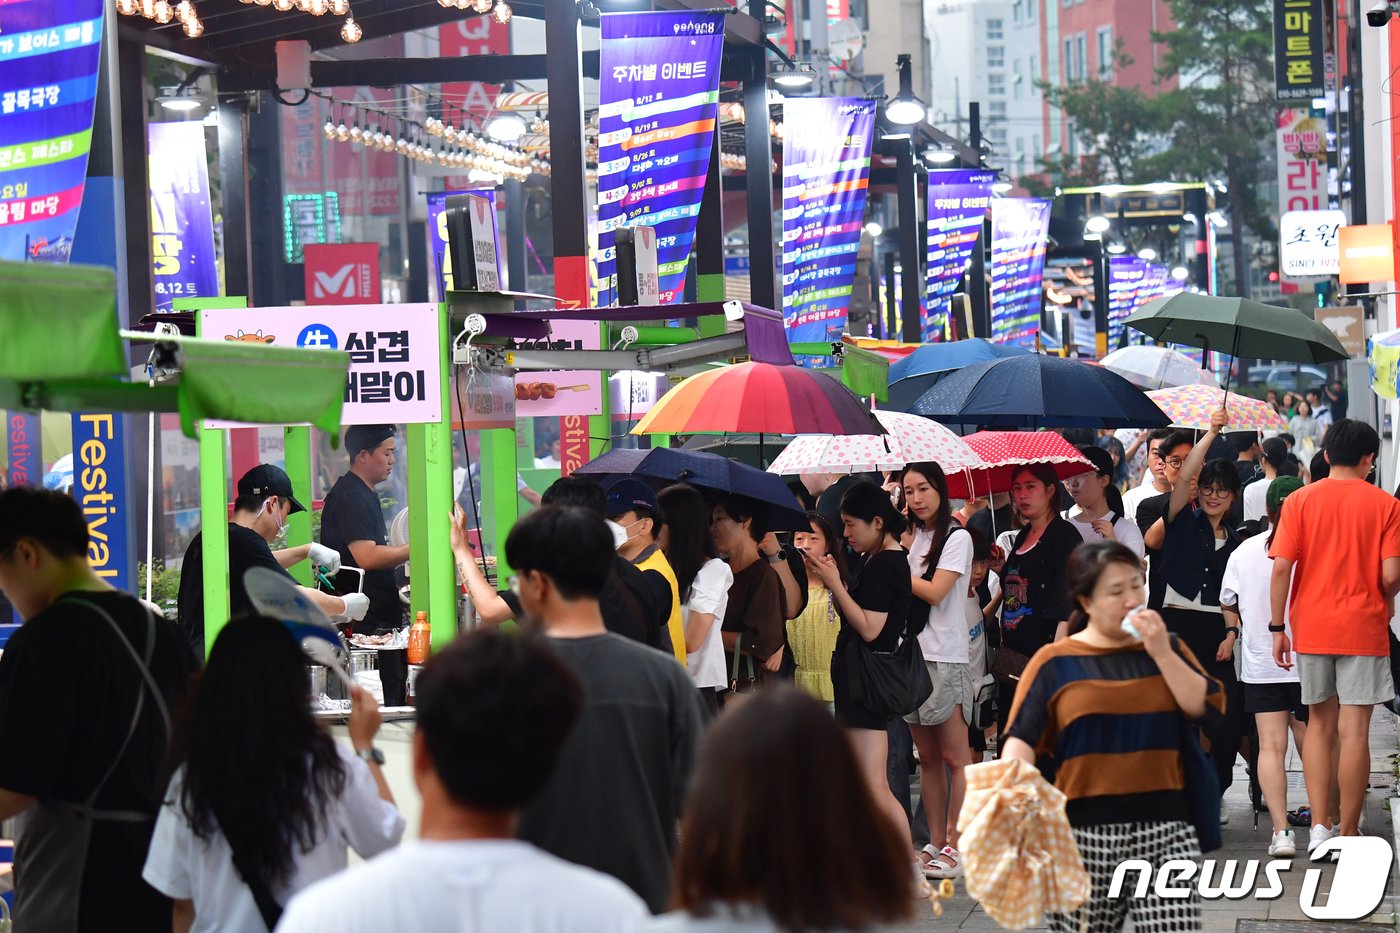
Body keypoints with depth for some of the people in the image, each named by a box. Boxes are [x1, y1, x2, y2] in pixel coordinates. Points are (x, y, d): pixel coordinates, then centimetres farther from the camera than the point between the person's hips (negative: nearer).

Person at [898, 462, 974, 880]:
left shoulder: (957, 538, -4)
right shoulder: (910, 538, 15)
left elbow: (935, 592, -14)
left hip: (946, 657, -7)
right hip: (911, 655, 7)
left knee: (955, 757, -5)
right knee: (927, 757, 8)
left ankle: (957, 846, -5)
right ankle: (935, 844, 12)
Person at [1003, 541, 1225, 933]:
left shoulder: (1168, 648, 13)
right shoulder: (1055, 662, 4)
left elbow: (1208, 708, 2)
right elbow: (1023, 738, -2)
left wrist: (1161, 654, -6)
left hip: (1164, 827, 1)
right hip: (1085, 831, -1)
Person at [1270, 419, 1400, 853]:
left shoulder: (1300, 500, 0)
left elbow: (1281, 568, -6)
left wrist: (1277, 627, 1)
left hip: (1311, 627, 2)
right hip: (1363, 629, -2)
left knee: (1319, 724, 14)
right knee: (1353, 731, 0)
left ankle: (1318, 825, 5)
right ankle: (1348, 833, 2)